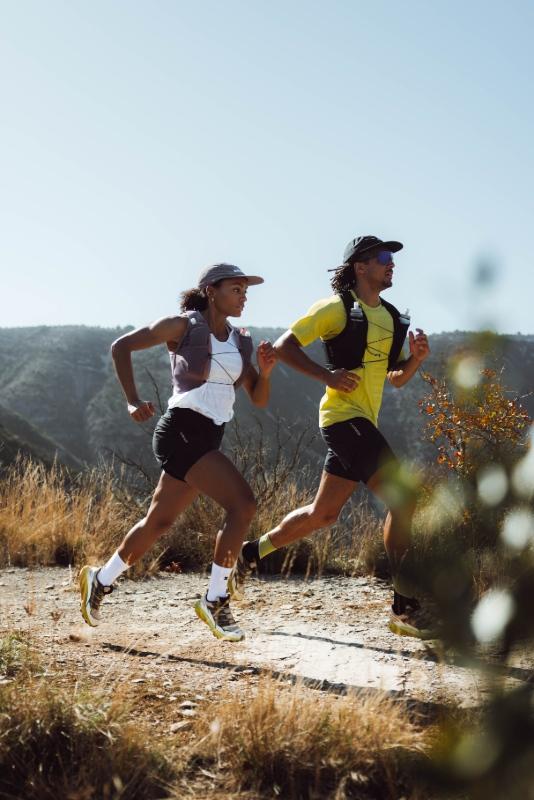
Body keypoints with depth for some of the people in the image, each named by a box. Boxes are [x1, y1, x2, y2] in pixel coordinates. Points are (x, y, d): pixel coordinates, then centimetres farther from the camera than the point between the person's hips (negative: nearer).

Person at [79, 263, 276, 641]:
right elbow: (121, 346, -2)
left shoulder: (241, 341, 12)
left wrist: (265, 371, -7)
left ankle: (101, 580, 36)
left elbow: (260, 399, 14)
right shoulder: (183, 326, -6)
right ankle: (215, 601, -10)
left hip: (209, 439, 8)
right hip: (183, 432, -8)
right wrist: (133, 400, -12)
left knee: (159, 522, 17)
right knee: (243, 504, -20)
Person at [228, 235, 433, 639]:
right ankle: (405, 608, -16)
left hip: (362, 423, 9)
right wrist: (327, 374, -17)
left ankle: (252, 553, 32)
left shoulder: (392, 317, 17)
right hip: (344, 417, -9)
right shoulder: (337, 308, -5)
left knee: (323, 514, 14)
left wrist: (417, 357, 1)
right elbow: (284, 346, -7)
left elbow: (397, 379, 21)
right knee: (402, 497, -18)